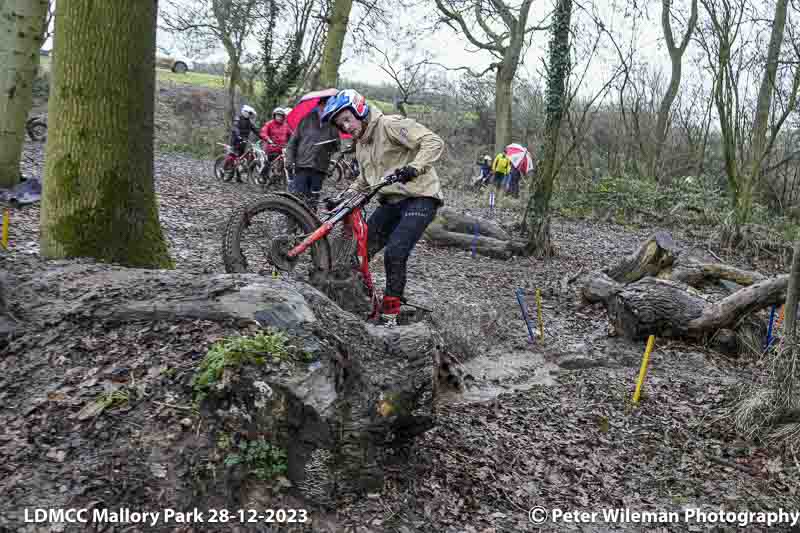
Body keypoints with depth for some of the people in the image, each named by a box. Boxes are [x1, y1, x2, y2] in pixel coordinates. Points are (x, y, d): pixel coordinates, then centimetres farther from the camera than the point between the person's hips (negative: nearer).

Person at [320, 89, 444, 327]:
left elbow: (434, 142, -20)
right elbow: (365, 179, 26)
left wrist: (414, 167, -34)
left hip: (419, 197, -9)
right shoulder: (361, 143, 15)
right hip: (391, 201, 9)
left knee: (394, 254, -21)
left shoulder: (390, 124, -12)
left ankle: (390, 315, -8)